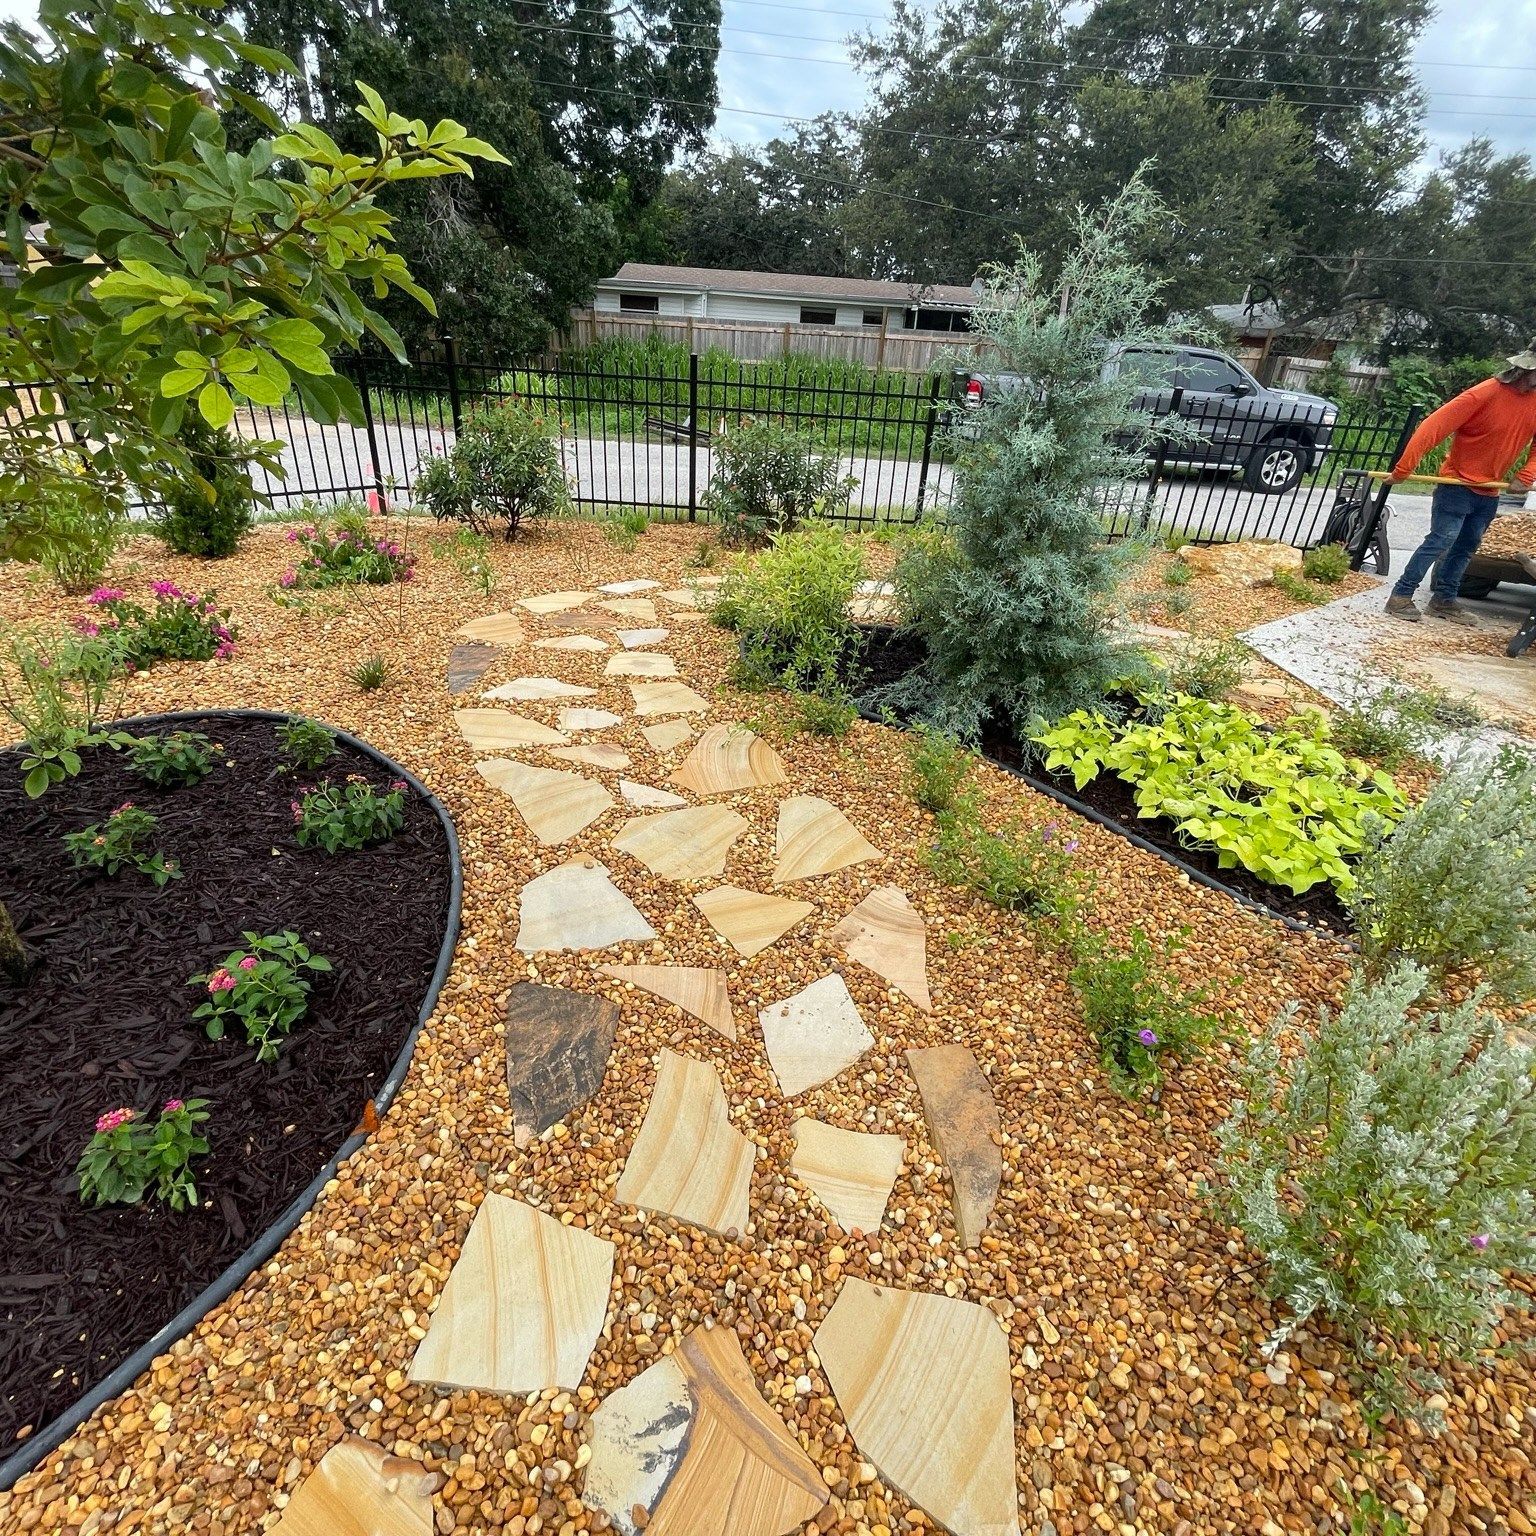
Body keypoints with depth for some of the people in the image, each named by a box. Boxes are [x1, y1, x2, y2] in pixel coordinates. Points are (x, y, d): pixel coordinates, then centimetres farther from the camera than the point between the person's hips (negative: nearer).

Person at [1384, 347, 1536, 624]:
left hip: (1490, 492, 7)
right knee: (1441, 540, -13)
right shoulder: (1485, 393, -18)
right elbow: (1434, 425, -22)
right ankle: (1401, 596, -9)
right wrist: (1402, 469, -27)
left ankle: (1444, 600, 16)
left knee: (1467, 546, 9)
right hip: (1458, 484, -7)